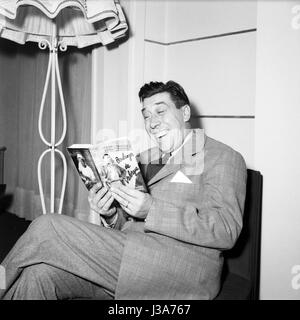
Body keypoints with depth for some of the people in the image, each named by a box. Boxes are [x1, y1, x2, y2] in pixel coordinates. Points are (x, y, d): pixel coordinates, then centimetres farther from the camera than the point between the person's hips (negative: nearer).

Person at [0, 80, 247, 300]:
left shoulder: (222, 157, 2)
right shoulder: (146, 159, 23)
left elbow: (226, 231, -12)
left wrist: (152, 210, -19)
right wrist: (111, 215, -2)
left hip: (181, 273, -6)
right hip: (127, 257, 7)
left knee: (47, 228, -15)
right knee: (38, 273, -20)